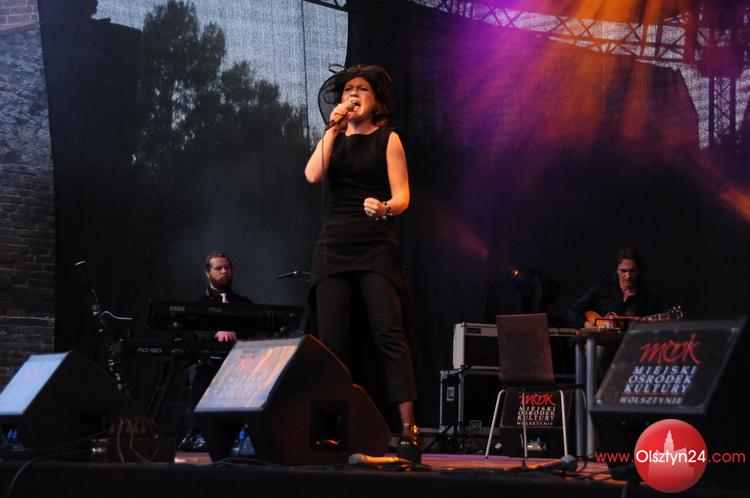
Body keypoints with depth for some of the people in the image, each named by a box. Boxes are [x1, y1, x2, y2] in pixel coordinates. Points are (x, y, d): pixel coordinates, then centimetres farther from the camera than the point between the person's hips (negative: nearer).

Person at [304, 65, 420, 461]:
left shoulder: (387, 139, 8)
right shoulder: (333, 139, 17)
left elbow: (402, 196, -1)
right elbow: (313, 175, -2)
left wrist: (383, 208, -23)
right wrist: (333, 128, -1)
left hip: (375, 246, -3)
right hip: (333, 246, 4)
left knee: (388, 331, -16)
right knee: (330, 340, -4)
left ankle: (408, 430, -21)